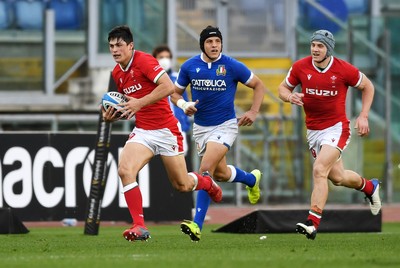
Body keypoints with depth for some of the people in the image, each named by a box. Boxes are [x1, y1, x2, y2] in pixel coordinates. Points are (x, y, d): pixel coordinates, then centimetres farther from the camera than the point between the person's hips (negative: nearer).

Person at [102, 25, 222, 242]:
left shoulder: (143, 60, -16)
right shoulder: (117, 73, 7)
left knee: (182, 185, 7)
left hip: (166, 130, -6)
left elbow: (168, 86, -27)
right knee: (125, 170, -21)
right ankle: (139, 226, -18)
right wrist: (112, 116, -1)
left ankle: (207, 183, 43)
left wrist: (139, 103, -28)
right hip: (142, 132, 6)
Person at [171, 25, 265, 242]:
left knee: (206, 169, -21)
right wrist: (184, 105, -14)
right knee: (220, 173, 16)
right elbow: (175, 92, 8)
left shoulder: (232, 66, -11)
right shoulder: (189, 66, -4)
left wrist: (253, 112, -9)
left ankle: (197, 225, -22)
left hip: (225, 125, -5)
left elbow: (258, 85, 2)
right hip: (201, 126, 5)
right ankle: (252, 179, 51)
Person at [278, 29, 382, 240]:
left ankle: (312, 223, -23)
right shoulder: (300, 67, -6)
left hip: (336, 128, -5)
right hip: (313, 131, 5)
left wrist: (363, 116, -4)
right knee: (337, 177, 14)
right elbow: (283, 87, 7)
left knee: (319, 169, -23)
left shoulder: (344, 69, -13)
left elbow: (367, 86, 4)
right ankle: (369, 186, 47)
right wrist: (289, 96, -17)